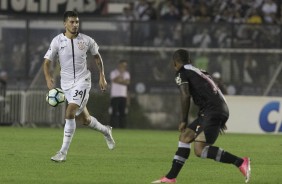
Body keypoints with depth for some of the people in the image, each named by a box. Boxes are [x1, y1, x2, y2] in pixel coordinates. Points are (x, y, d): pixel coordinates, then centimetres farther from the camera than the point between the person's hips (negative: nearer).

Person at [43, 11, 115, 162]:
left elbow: (97, 56, 14)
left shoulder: (86, 41, -4)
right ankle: (105, 130, 43)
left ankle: (63, 152, -17)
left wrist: (102, 76, 10)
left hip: (82, 82, -2)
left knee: (70, 113, -21)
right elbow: (47, 62, -2)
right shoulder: (57, 41, -4)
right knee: (84, 120, 10)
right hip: (66, 84, 2)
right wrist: (48, 79, -19)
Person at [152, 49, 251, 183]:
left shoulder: (181, 73, 3)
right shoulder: (199, 72, 27)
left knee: (199, 150, -15)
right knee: (185, 136, 16)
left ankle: (241, 162, -17)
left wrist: (184, 121, -4)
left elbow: (185, 96, -12)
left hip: (212, 112, -9)